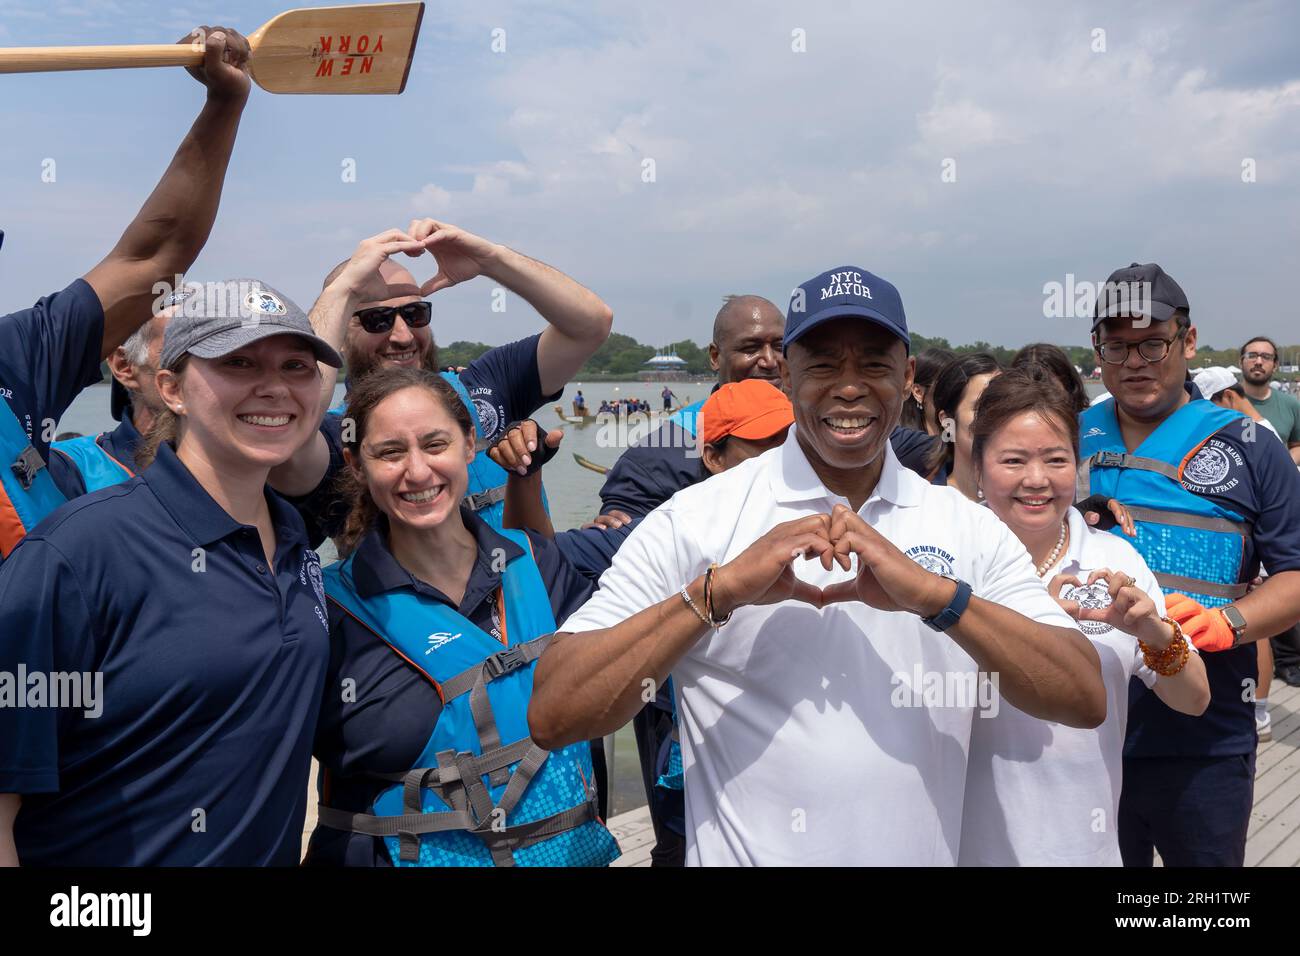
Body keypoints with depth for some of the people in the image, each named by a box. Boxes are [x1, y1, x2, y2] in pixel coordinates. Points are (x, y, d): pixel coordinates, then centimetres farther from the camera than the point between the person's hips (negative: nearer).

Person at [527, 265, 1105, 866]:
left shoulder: (968, 528, -3)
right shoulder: (694, 521, -13)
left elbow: (1086, 702, -12)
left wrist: (935, 594, -25)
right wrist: (720, 589, -29)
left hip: (923, 852, 3)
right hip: (747, 852, -3)